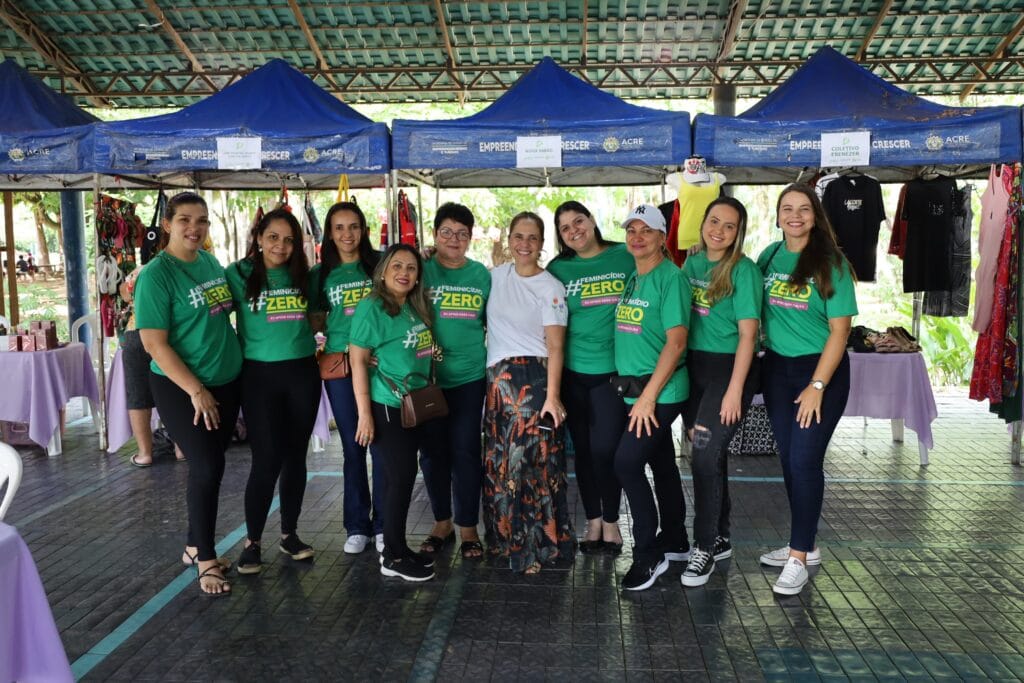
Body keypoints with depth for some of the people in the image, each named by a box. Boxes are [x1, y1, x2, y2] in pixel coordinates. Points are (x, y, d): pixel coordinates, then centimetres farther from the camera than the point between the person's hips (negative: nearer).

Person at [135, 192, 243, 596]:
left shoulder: (211, 263, 5)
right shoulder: (156, 275, -14)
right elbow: (154, 343, -17)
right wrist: (196, 390, -19)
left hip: (226, 381, 7)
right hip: (181, 388, -6)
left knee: (210, 466, 13)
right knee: (206, 468, -5)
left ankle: (195, 544, 29)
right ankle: (206, 559, 11)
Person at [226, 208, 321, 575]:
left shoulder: (302, 276, 7)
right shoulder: (238, 274, -3)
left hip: (303, 372, 4)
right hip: (260, 375, -4)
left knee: (295, 456, 10)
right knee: (267, 459, -4)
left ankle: (289, 533, 25)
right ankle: (252, 542, 12)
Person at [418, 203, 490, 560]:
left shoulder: (481, 274, 4)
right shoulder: (422, 270, 0)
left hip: (469, 374, 0)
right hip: (427, 375, 0)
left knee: (465, 451, 2)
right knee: (433, 450, 9)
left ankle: (468, 528, 16)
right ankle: (441, 523, 26)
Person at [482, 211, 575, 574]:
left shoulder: (550, 288, -6)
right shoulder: (498, 275, 10)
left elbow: (555, 347, -10)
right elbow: (486, 320, 22)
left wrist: (552, 395, -18)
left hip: (533, 378, -6)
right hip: (498, 377, 6)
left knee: (534, 460, -6)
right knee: (499, 460, 11)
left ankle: (536, 545, 5)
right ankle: (505, 535, 27)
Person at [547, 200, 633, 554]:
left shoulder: (626, 257, 0)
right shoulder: (558, 268, 5)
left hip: (614, 369, -2)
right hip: (573, 371, 2)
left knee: (606, 449, -1)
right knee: (584, 449, 11)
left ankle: (611, 521, 22)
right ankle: (593, 520, 28)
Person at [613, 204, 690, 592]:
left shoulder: (671, 278, -12)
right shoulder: (631, 279, 11)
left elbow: (676, 342, -19)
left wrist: (648, 396, -20)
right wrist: (637, 393, 9)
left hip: (661, 392, -7)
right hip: (634, 388, 8)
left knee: (627, 463, -11)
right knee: (662, 464, 16)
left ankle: (649, 555, 1)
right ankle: (674, 543, 30)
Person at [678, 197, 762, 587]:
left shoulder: (743, 271, -9)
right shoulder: (692, 263, 9)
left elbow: (747, 333, -13)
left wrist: (735, 391, -18)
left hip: (729, 368, -6)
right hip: (693, 366, 6)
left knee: (705, 452, -12)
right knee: (709, 454, 12)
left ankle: (705, 548, 2)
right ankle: (719, 539, 27)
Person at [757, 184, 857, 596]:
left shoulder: (830, 263, -10)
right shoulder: (769, 257, 4)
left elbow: (839, 330, -12)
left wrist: (817, 386, -16)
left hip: (822, 370, -5)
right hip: (777, 368, 5)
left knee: (805, 460, -6)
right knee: (789, 459, 11)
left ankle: (798, 559, 5)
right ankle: (805, 545, 26)